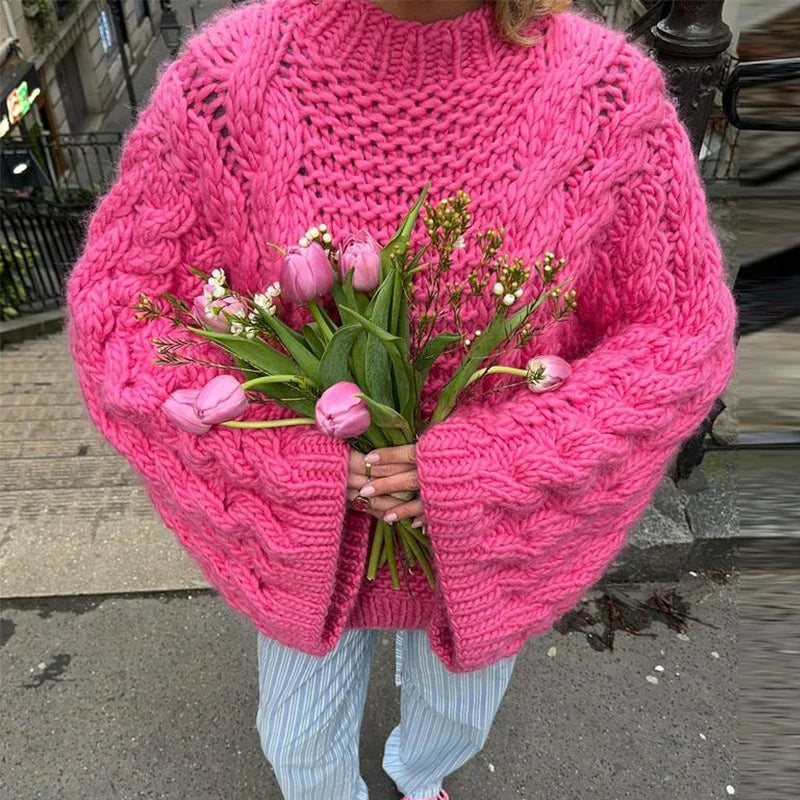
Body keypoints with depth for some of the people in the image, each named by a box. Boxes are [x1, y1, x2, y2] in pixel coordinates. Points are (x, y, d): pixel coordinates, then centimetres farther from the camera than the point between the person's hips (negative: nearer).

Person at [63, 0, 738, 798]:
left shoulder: (605, 90, -20)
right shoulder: (227, 74, -20)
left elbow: (680, 336, -14)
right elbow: (114, 301, -12)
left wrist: (472, 471, -26)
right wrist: (295, 467, -23)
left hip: (486, 519, 1)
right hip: (307, 518, 0)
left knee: (458, 707, 30)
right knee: (301, 734, 25)